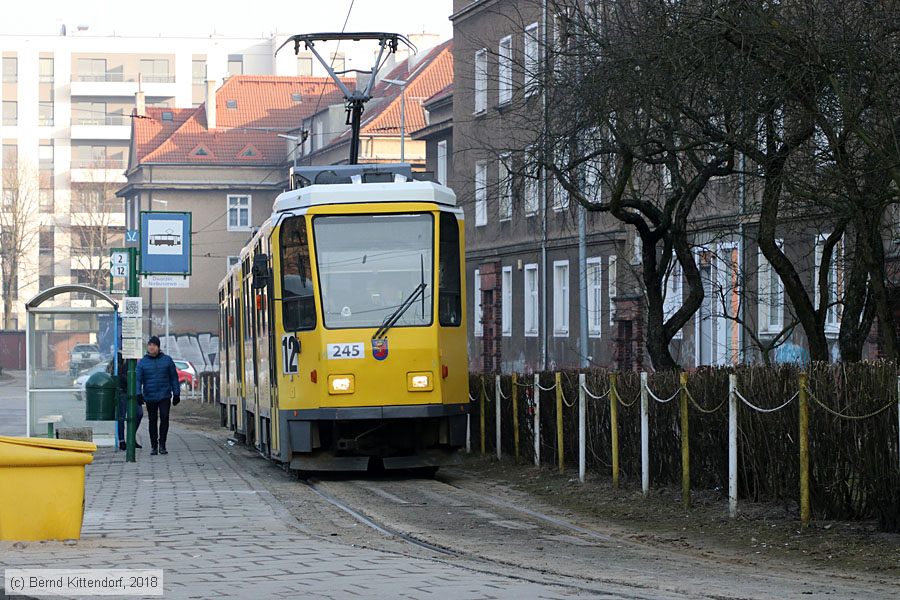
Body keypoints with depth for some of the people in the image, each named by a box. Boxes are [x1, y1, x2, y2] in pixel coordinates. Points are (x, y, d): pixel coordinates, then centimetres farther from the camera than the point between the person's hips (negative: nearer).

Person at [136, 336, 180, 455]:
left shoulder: (167, 360, 5)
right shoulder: (142, 362, 4)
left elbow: (174, 378, 9)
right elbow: (138, 379, 0)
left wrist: (176, 394, 6)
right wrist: (138, 394, -15)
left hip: (164, 396, -1)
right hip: (150, 397, 1)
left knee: (164, 418, -15)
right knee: (152, 421, 7)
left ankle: (162, 444, -6)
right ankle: (154, 446, 16)